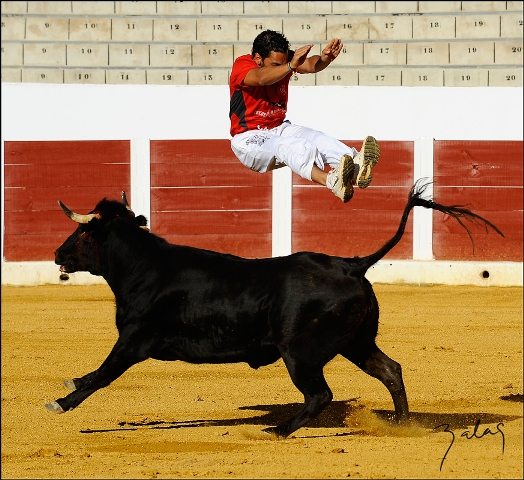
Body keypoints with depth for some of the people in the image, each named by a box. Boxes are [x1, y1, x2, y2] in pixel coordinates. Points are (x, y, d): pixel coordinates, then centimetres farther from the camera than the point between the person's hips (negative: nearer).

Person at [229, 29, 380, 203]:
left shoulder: (283, 60, 2)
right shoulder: (242, 65, -15)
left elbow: (310, 65, -18)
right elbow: (262, 78, -38)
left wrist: (324, 59, -42)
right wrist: (290, 66, -55)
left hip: (279, 128, 6)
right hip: (250, 140, -6)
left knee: (317, 138, -22)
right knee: (286, 145, -35)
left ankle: (356, 165, -50)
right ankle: (332, 180, -61)